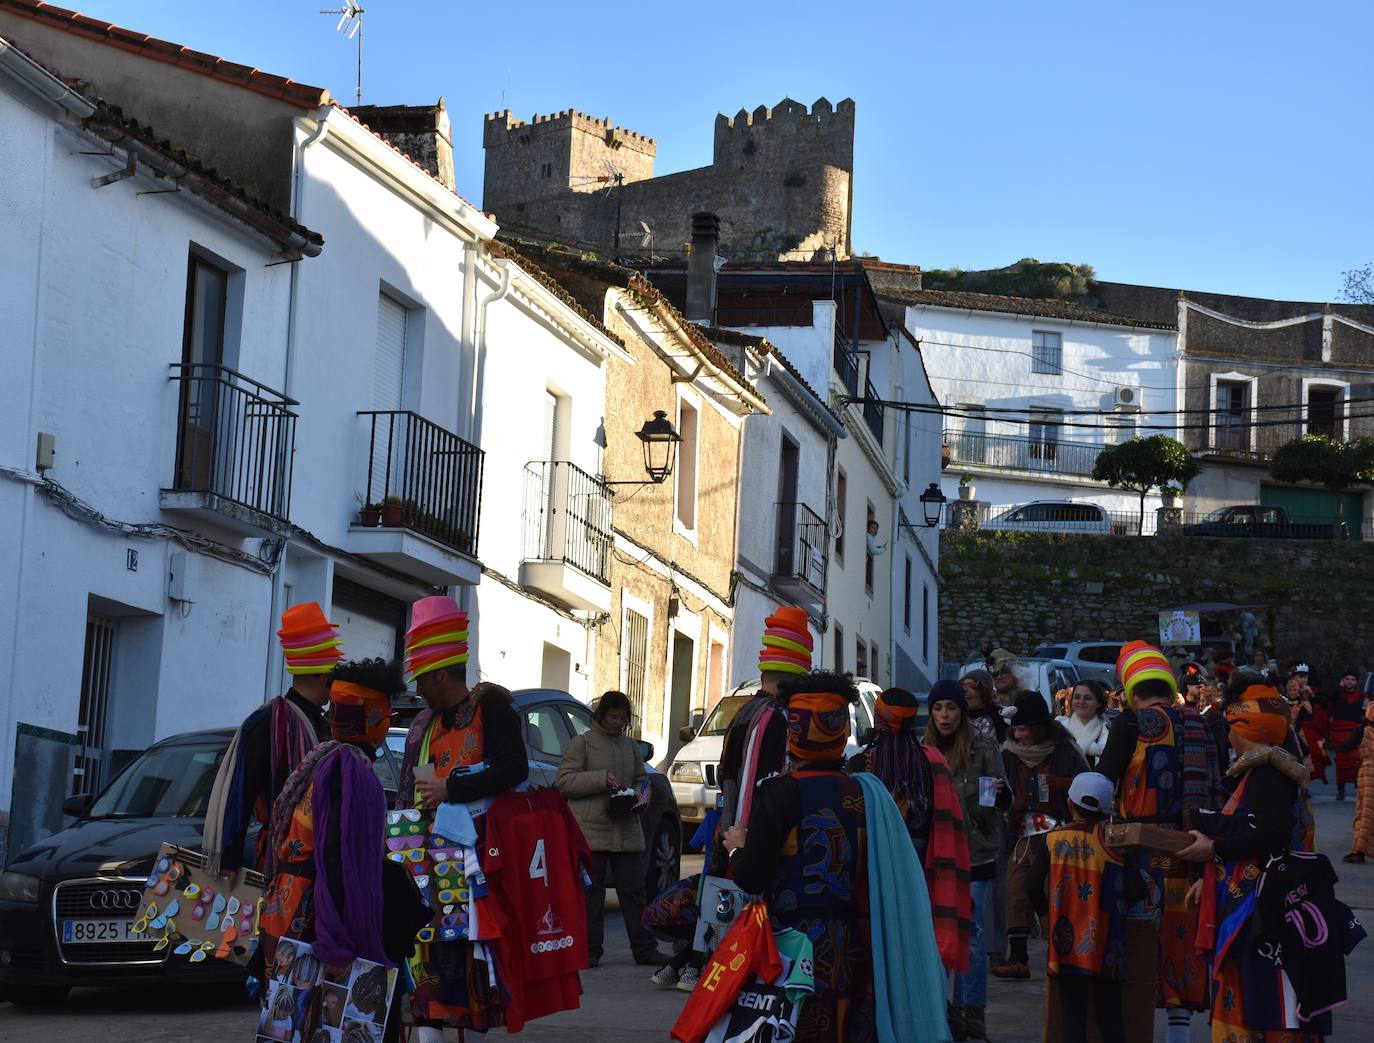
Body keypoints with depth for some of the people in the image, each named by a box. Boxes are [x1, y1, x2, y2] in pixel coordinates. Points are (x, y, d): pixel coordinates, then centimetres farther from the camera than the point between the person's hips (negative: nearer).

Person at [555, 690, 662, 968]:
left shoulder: (631, 747, 17)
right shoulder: (582, 742, 1)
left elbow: (642, 779, 26)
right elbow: (564, 781, -6)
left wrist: (637, 794, 3)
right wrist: (601, 779, -15)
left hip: (627, 830, 5)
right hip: (591, 831, -5)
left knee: (634, 890, 5)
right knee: (590, 892, -2)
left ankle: (644, 948, 9)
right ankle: (589, 950, 4)